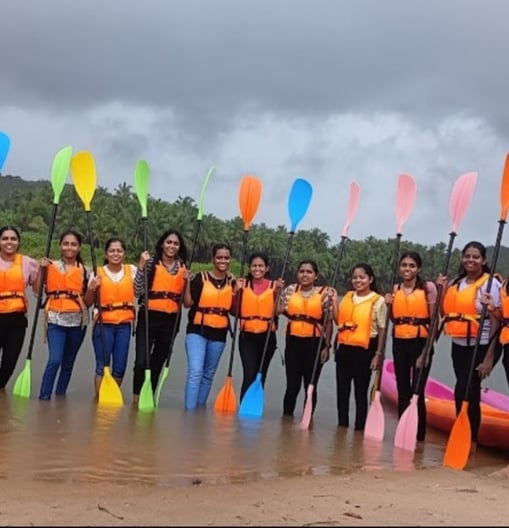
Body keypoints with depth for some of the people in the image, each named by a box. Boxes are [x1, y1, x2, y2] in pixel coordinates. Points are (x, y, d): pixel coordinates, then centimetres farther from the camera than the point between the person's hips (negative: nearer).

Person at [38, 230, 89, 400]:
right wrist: (41, 269, -11)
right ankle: (44, 396, -7)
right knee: (55, 360, -15)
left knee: (68, 362, 9)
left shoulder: (84, 270, 6)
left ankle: (60, 395, 21)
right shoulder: (51, 266, 3)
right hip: (56, 319, -2)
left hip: (77, 321, 2)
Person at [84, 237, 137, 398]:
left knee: (120, 367, 4)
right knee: (102, 366, -5)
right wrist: (92, 288, -16)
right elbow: (88, 303, 3)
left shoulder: (131, 270, 7)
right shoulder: (98, 273, 1)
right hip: (104, 324, -2)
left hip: (124, 324, 2)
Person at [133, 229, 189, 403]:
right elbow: (137, 291, -11)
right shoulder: (151, 262, -3)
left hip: (171, 320, 4)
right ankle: (137, 396, 5)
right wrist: (141, 266, -18)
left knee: (158, 361, 12)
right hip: (149, 317, -4)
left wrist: (187, 281, -4)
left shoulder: (183, 267, 8)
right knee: (142, 360, -9)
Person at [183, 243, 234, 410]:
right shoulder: (201, 278, -5)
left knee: (208, 374, 14)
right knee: (195, 372, -15)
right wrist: (188, 282, -18)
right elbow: (188, 303, -7)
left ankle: (200, 408, 26)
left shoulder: (232, 281, 5)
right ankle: (189, 410, -15)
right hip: (197, 330, -4)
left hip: (219, 333, 4)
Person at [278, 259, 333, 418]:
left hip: (314, 343, -2)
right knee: (292, 384, 5)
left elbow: (328, 322, -3)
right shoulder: (290, 290, 5)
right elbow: (279, 310, 1)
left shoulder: (324, 293, -3)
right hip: (293, 341, 2)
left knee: (310, 386, 8)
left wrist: (326, 346, -7)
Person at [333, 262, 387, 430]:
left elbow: (382, 329, -5)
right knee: (342, 389, 9)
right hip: (344, 348, 5)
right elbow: (338, 321, 10)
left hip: (364, 349, -5)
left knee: (361, 391, 4)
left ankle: (360, 427, 12)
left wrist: (378, 354, -8)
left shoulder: (378, 300, -6)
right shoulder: (347, 297, 10)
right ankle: (342, 424, 19)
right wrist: (334, 302, -2)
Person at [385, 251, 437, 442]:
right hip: (399, 342, 5)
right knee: (402, 389, 10)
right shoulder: (395, 289, 8)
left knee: (417, 390, -6)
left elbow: (434, 319, -8)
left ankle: (418, 434, 5)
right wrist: (389, 305, -2)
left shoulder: (428, 287, -6)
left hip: (421, 342, -5)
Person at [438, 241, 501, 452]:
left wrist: (489, 357, -16)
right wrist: (442, 290, 1)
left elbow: (495, 322, -12)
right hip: (458, 345, 6)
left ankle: (470, 440, 2)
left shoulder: (490, 284, -9)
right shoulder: (456, 283, 10)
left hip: (479, 347, -6)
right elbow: (445, 313, 14)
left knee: (465, 391, -10)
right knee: (468, 393, 12)